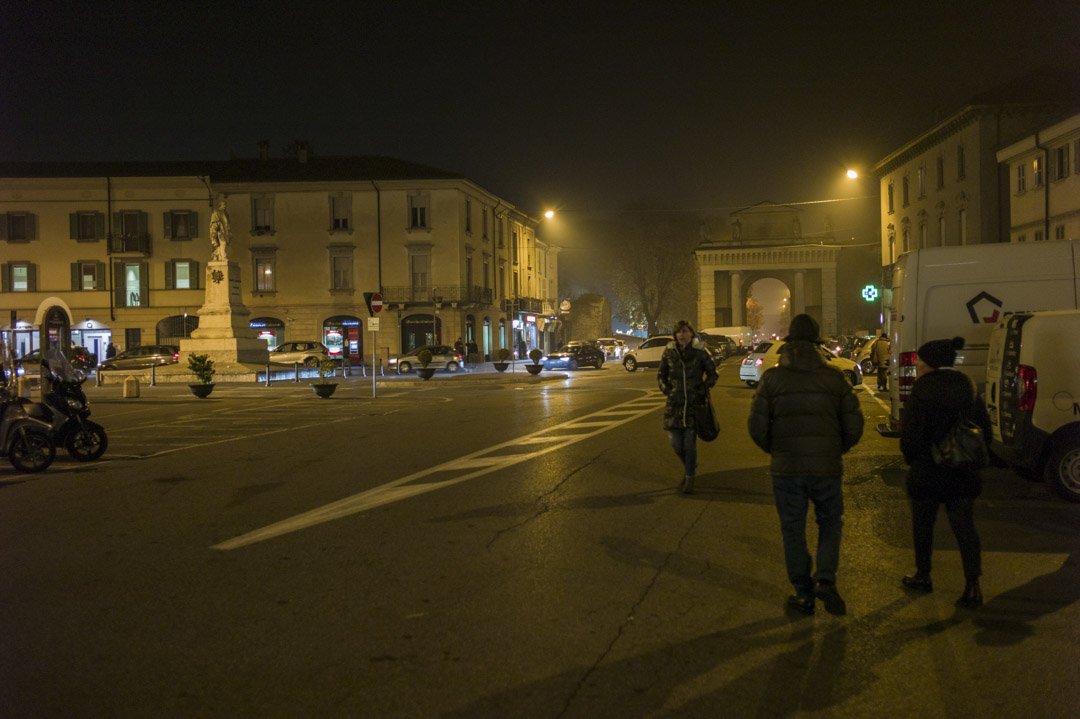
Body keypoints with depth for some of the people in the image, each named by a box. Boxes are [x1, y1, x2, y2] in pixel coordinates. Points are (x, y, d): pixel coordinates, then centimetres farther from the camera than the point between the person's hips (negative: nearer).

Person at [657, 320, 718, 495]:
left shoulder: (700, 352, -3)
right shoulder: (669, 352, 2)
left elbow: (712, 373, 7)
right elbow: (660, 374, 14)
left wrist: (704, 389, -4)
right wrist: (666, 389, 1)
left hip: (695, 403, -2)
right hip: (675, 404, 2)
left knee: (690, 442, -3)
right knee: (676, 443, 2)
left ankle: (689, 478, 13)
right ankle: (689, 465, 34)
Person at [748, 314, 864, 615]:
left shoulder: (772, 378, -3)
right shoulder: (834, 378, 1)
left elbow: (757, 426, -5)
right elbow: (854, 425, 1)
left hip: (786, 468, -1)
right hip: (827, 467, 1)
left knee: (793, 531, 11)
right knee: (830, 523, 19)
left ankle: (804, 595, 15)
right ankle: (825, 579, 0)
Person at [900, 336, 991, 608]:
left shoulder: (920, 396, -16)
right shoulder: (968, 391, 4)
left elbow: (910, 438, -18)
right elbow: (985, 430, 10)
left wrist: (911, 459, 1)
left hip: (928, 474, -5)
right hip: (963, 475, 5)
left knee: (922, 524, 14)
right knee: (964, 527, 5)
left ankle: (923, 576, 27)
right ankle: (972, 586, -3)